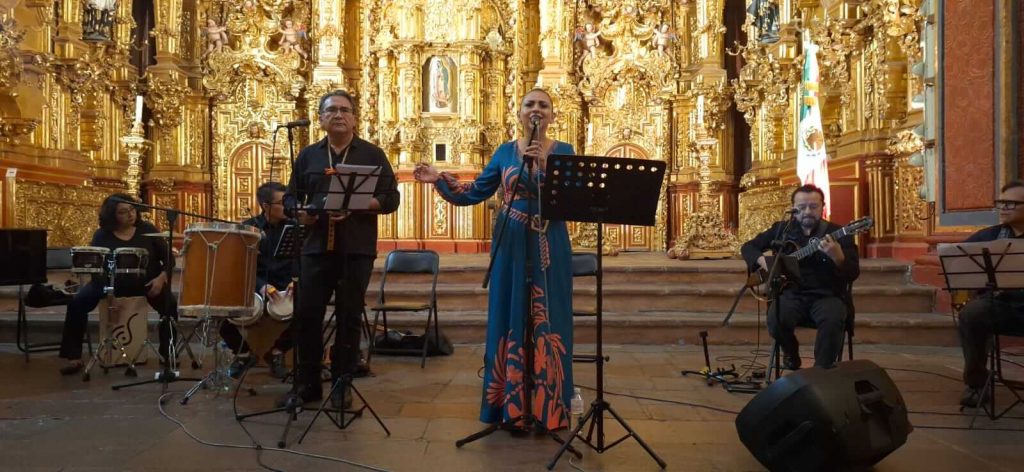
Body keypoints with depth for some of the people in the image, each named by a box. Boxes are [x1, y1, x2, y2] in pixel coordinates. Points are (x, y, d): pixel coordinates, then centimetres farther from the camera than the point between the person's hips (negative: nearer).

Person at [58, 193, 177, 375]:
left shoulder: (147, 230, -1)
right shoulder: (102, 235, -2)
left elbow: (168, 258, 2)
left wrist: (161, 277, -17)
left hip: (146, 282, -1)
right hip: (112, 283, 1)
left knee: (170, 305, -27)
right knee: (78, 302, -21)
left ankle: (167, 354, -7)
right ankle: (74, 357, -8)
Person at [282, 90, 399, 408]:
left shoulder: (372, 154, 4)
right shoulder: (308, 155, 13)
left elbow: (390, 199, -3)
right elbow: (292, 197, 15)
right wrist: (300, 214, -7)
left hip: (357, 249, -2)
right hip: (317, 247, 3)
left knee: (349, 318, 4)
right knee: (307, 315, 2)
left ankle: (342, 384, 16)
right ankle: (306, 383, 17)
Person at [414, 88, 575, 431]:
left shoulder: (563, 151, 3)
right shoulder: (505, 151, 10)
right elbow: (475, 193, 6)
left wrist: (543, 162, -21)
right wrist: (439, 179, -4)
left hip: (548, 244, -2)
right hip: (511, 243, 2)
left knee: (547, 321, 1)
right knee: (509, 319, 5)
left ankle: (547, 407, 12)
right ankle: (511, 404, 17)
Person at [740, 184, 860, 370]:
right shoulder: (781, 229, 10)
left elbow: (853, 274, -7)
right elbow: (748, 247, 17)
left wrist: (837, 256, -29)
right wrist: (762, 260, -5)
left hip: (826, 295, -2)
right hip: (791, 293, 2)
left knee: (833, 320, -35)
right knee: (776, 320, -29)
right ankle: (791, 353, 6)